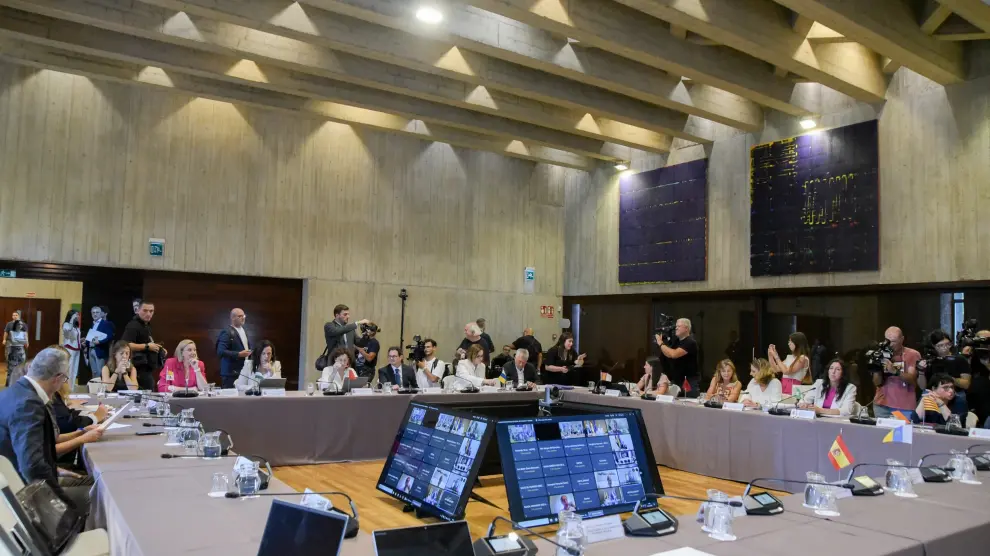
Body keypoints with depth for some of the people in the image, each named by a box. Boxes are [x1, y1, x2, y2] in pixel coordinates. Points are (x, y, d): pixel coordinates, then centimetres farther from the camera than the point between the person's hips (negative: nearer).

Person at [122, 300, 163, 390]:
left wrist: (158, 349, 15)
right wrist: (147, 346, -22)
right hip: (141, 369, -10)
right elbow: (126, 345, -26)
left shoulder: (147, 325, 18)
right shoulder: (133, 326, -13)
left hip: (148, 368, 10)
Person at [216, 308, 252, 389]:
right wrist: (239, 354, -21)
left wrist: (249, 352, 11)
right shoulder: (227, 332, -10)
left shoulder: (243, 330, 16)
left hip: (244, 371, 7)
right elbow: (220, 351, -19)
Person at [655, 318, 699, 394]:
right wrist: (661, 342, 2)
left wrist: (661, 343, -16)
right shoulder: (677, 340, 13)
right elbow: (669, 354, 15)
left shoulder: (690, 342, -17)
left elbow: (674, 354, -27)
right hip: (676, 380, 9)